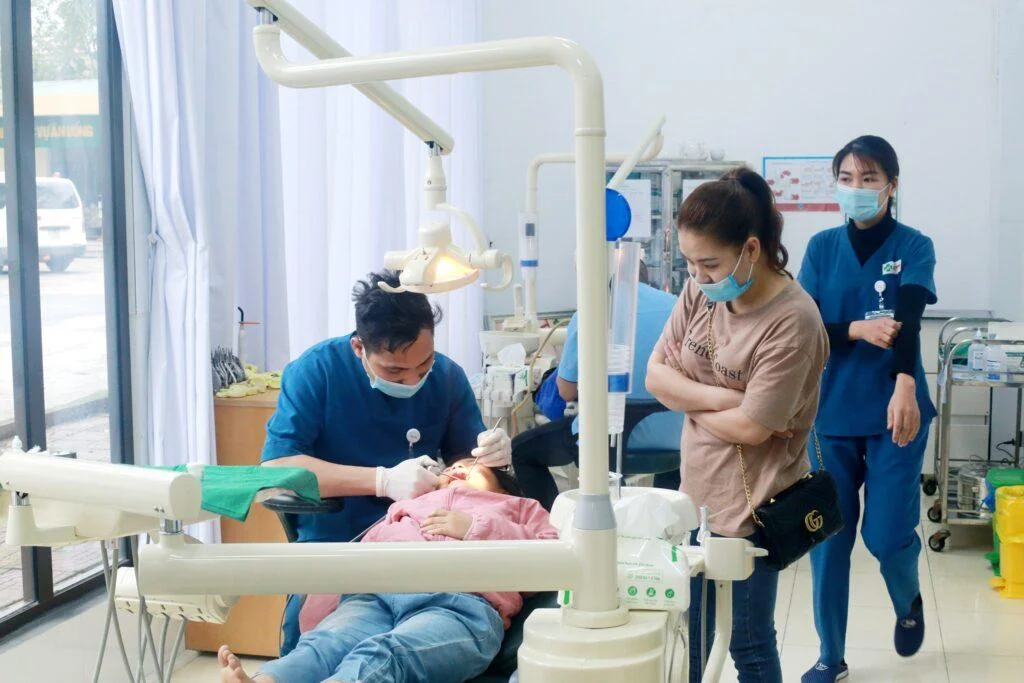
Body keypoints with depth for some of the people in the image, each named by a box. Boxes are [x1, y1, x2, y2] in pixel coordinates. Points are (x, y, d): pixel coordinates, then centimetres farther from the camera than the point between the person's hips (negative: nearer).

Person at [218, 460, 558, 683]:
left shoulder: (520, 507, 35)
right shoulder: (410, 505, 41)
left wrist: (476, 528, 6)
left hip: (461, 604, -3)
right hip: (375, 593, 3)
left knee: (379, 656, -34)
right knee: (323, 644, -30)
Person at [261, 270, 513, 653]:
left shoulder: (447, 376, 2)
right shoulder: (317, 370, -8)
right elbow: (275, 468, -17)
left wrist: (489, 454, -12)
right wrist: (383, 480, -23)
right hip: (335, 549, -3)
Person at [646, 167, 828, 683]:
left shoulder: (792, 322, -22)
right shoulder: (701, 291, -1)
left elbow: (750, 427, -21)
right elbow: (656, 373, 1)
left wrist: (688, 401, -6)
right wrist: (721, 397, -14)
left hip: (750, 506, -6)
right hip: (697, 494, 7)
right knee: (690, 637, 17)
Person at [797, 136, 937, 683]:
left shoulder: (914, 247, -4)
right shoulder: (822, 248, 3)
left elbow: (908, 319, -21)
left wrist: (905, 386, -38)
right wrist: (856, 330, -22)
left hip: (892, 411, -2)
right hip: (832, 413, 2)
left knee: (887, 534, -2)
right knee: (828, 536, 6)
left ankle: (909, 602, 33)